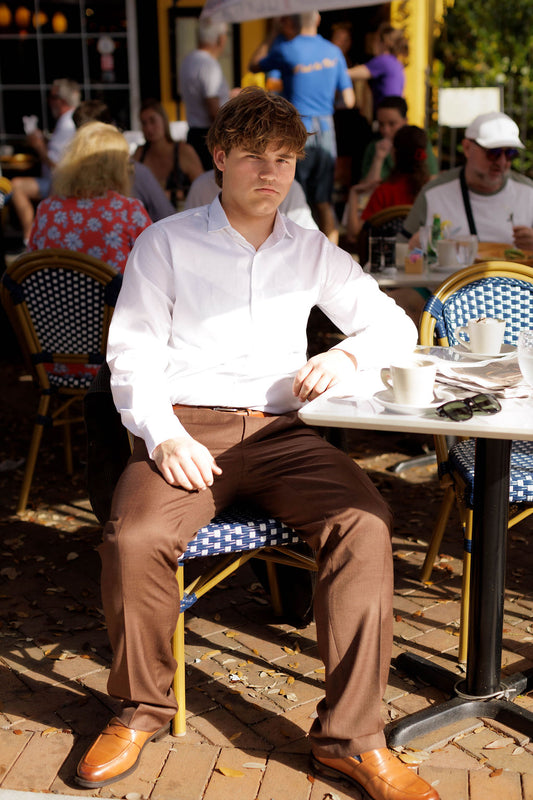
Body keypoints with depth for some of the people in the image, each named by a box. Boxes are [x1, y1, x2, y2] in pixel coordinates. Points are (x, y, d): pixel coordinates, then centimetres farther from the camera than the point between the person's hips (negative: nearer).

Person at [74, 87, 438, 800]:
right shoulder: (165, 243, 9)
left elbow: (395, 326, 20)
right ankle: (143, 707, -1)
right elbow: (132, 353, 2)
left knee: (365, 524, -27)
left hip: (280, 431, 2)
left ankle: (350, 736, -15)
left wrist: (345, 356, -3)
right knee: (133, 538, -31)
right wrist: (163, 436, -16)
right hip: (185, 427, -2)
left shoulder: (311, 252, 18)